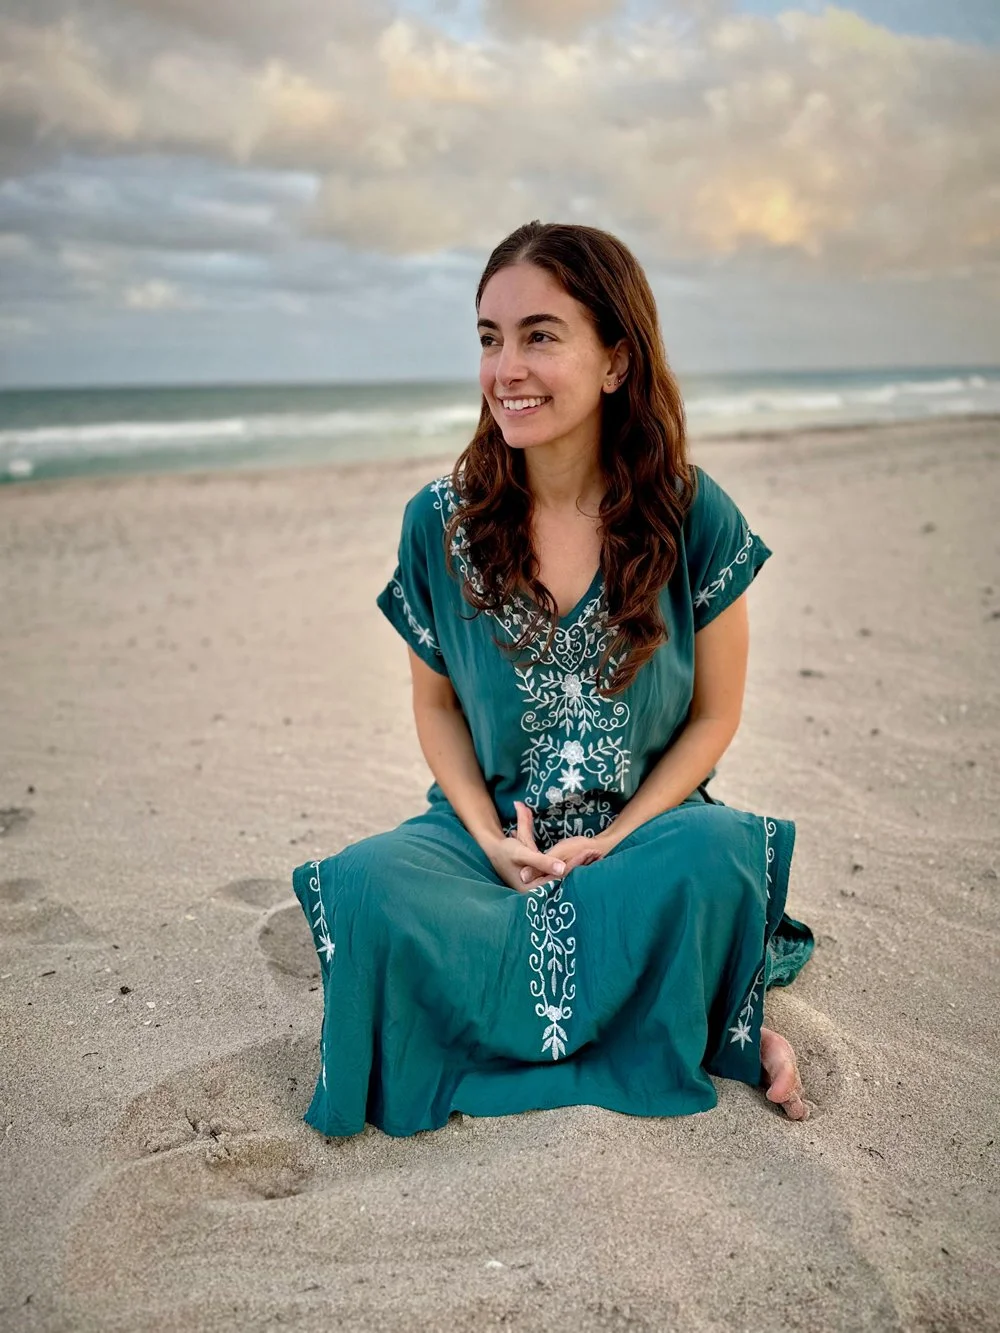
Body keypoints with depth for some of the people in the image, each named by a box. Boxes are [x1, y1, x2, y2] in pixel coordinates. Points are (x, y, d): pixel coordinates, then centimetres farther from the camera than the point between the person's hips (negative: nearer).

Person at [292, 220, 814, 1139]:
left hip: (649, 828, -2)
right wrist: (492, 841, -11)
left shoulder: (696, 518, -9)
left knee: (719, 855, -36)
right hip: (493, 831, 2)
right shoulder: (440, 522, -5)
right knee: (368, 885, -29)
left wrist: (608, 845, -14)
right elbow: (436, 703, 5)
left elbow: (714, 715, -2)